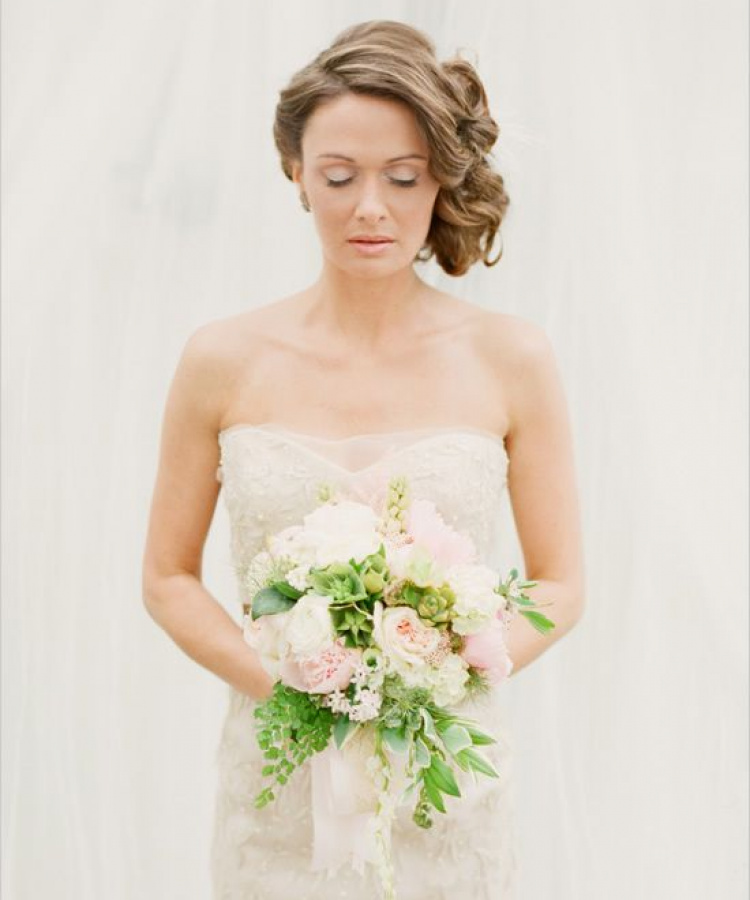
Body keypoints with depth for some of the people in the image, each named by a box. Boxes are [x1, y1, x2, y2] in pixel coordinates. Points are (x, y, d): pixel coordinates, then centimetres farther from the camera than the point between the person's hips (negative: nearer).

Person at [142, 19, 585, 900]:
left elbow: (560, 585, 0)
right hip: (279, 784, 0)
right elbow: (168, 577, 2)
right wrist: (282, 685, -13)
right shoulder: (223, 362, -5)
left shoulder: (510, 360, -6)